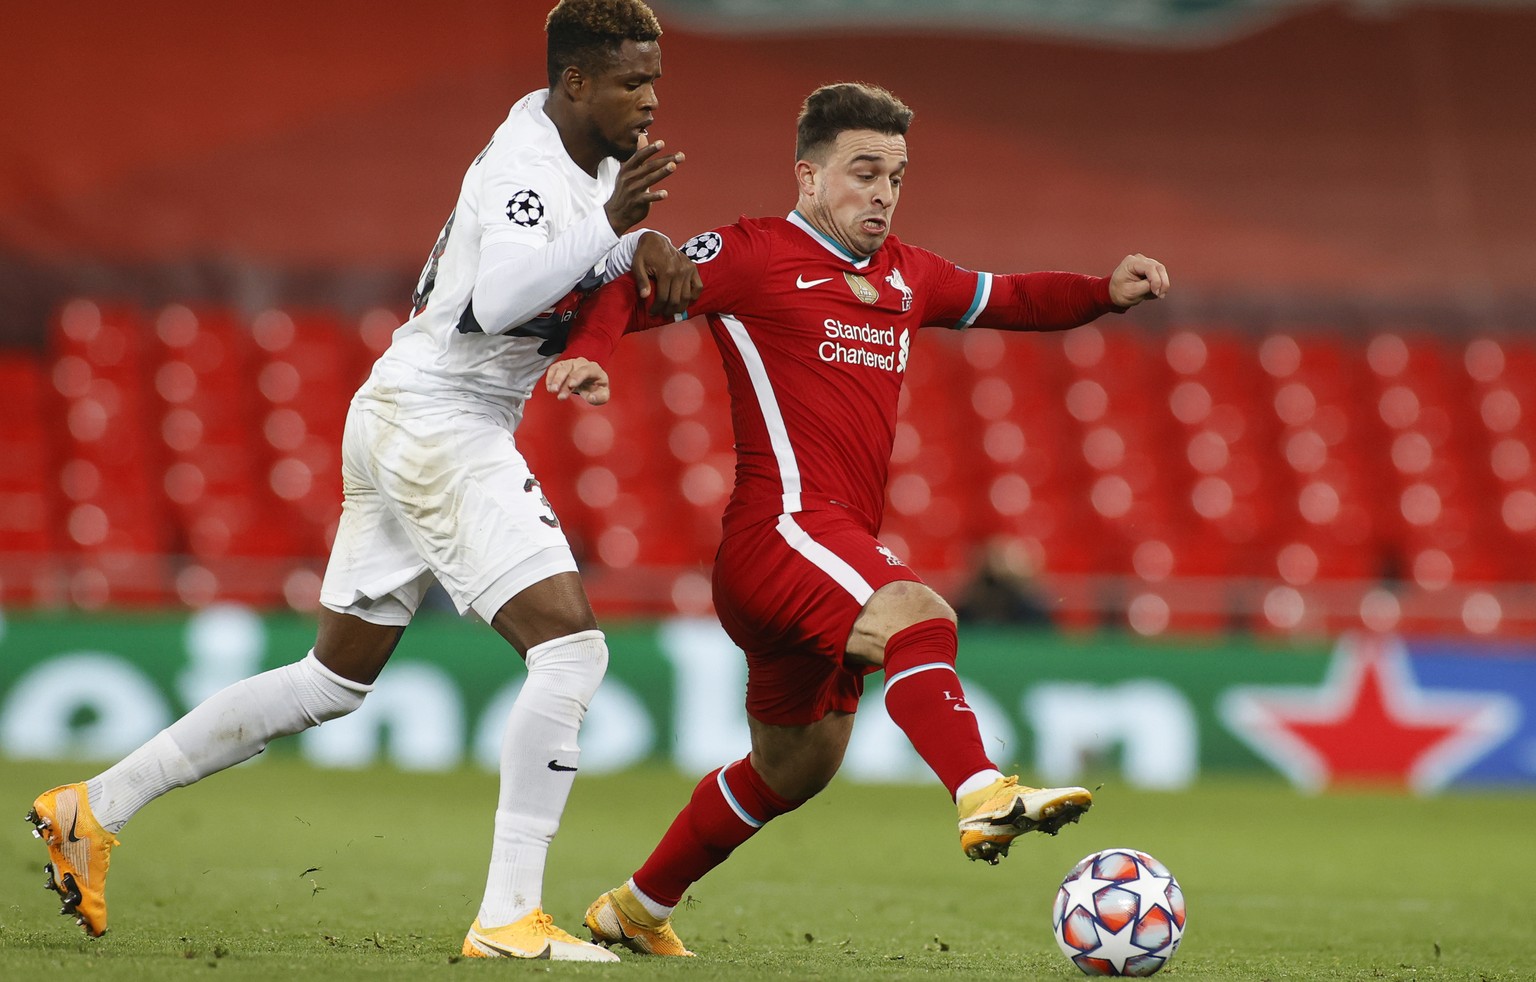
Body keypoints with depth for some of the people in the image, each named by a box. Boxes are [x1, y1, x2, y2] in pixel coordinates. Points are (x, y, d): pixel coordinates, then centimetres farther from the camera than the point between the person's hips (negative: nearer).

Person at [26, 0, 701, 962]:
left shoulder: (587, 141, 10)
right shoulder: (528, 164, -19)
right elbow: (497, 300, -35)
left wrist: (647, 245, 5)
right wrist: (610, 229, -40)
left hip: (399, 421, 10)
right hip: (439, 422, -10)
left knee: (336, 678, 17)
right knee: (572, 646, -18)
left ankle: (95, 808, 23)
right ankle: (509, 917, -20)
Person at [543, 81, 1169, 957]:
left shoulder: (905, 276, 19)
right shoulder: (753, 256, -2)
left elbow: (1005, 299, 31)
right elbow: (626, 293, -4)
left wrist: (1107, 292, 15)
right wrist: (588, 355, -24)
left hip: (845, 548, 9)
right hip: (783, 522, -9)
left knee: (796, 766, 19)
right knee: (917, 616, -34)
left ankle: (637, 908, 35)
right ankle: (986, 798, -54)